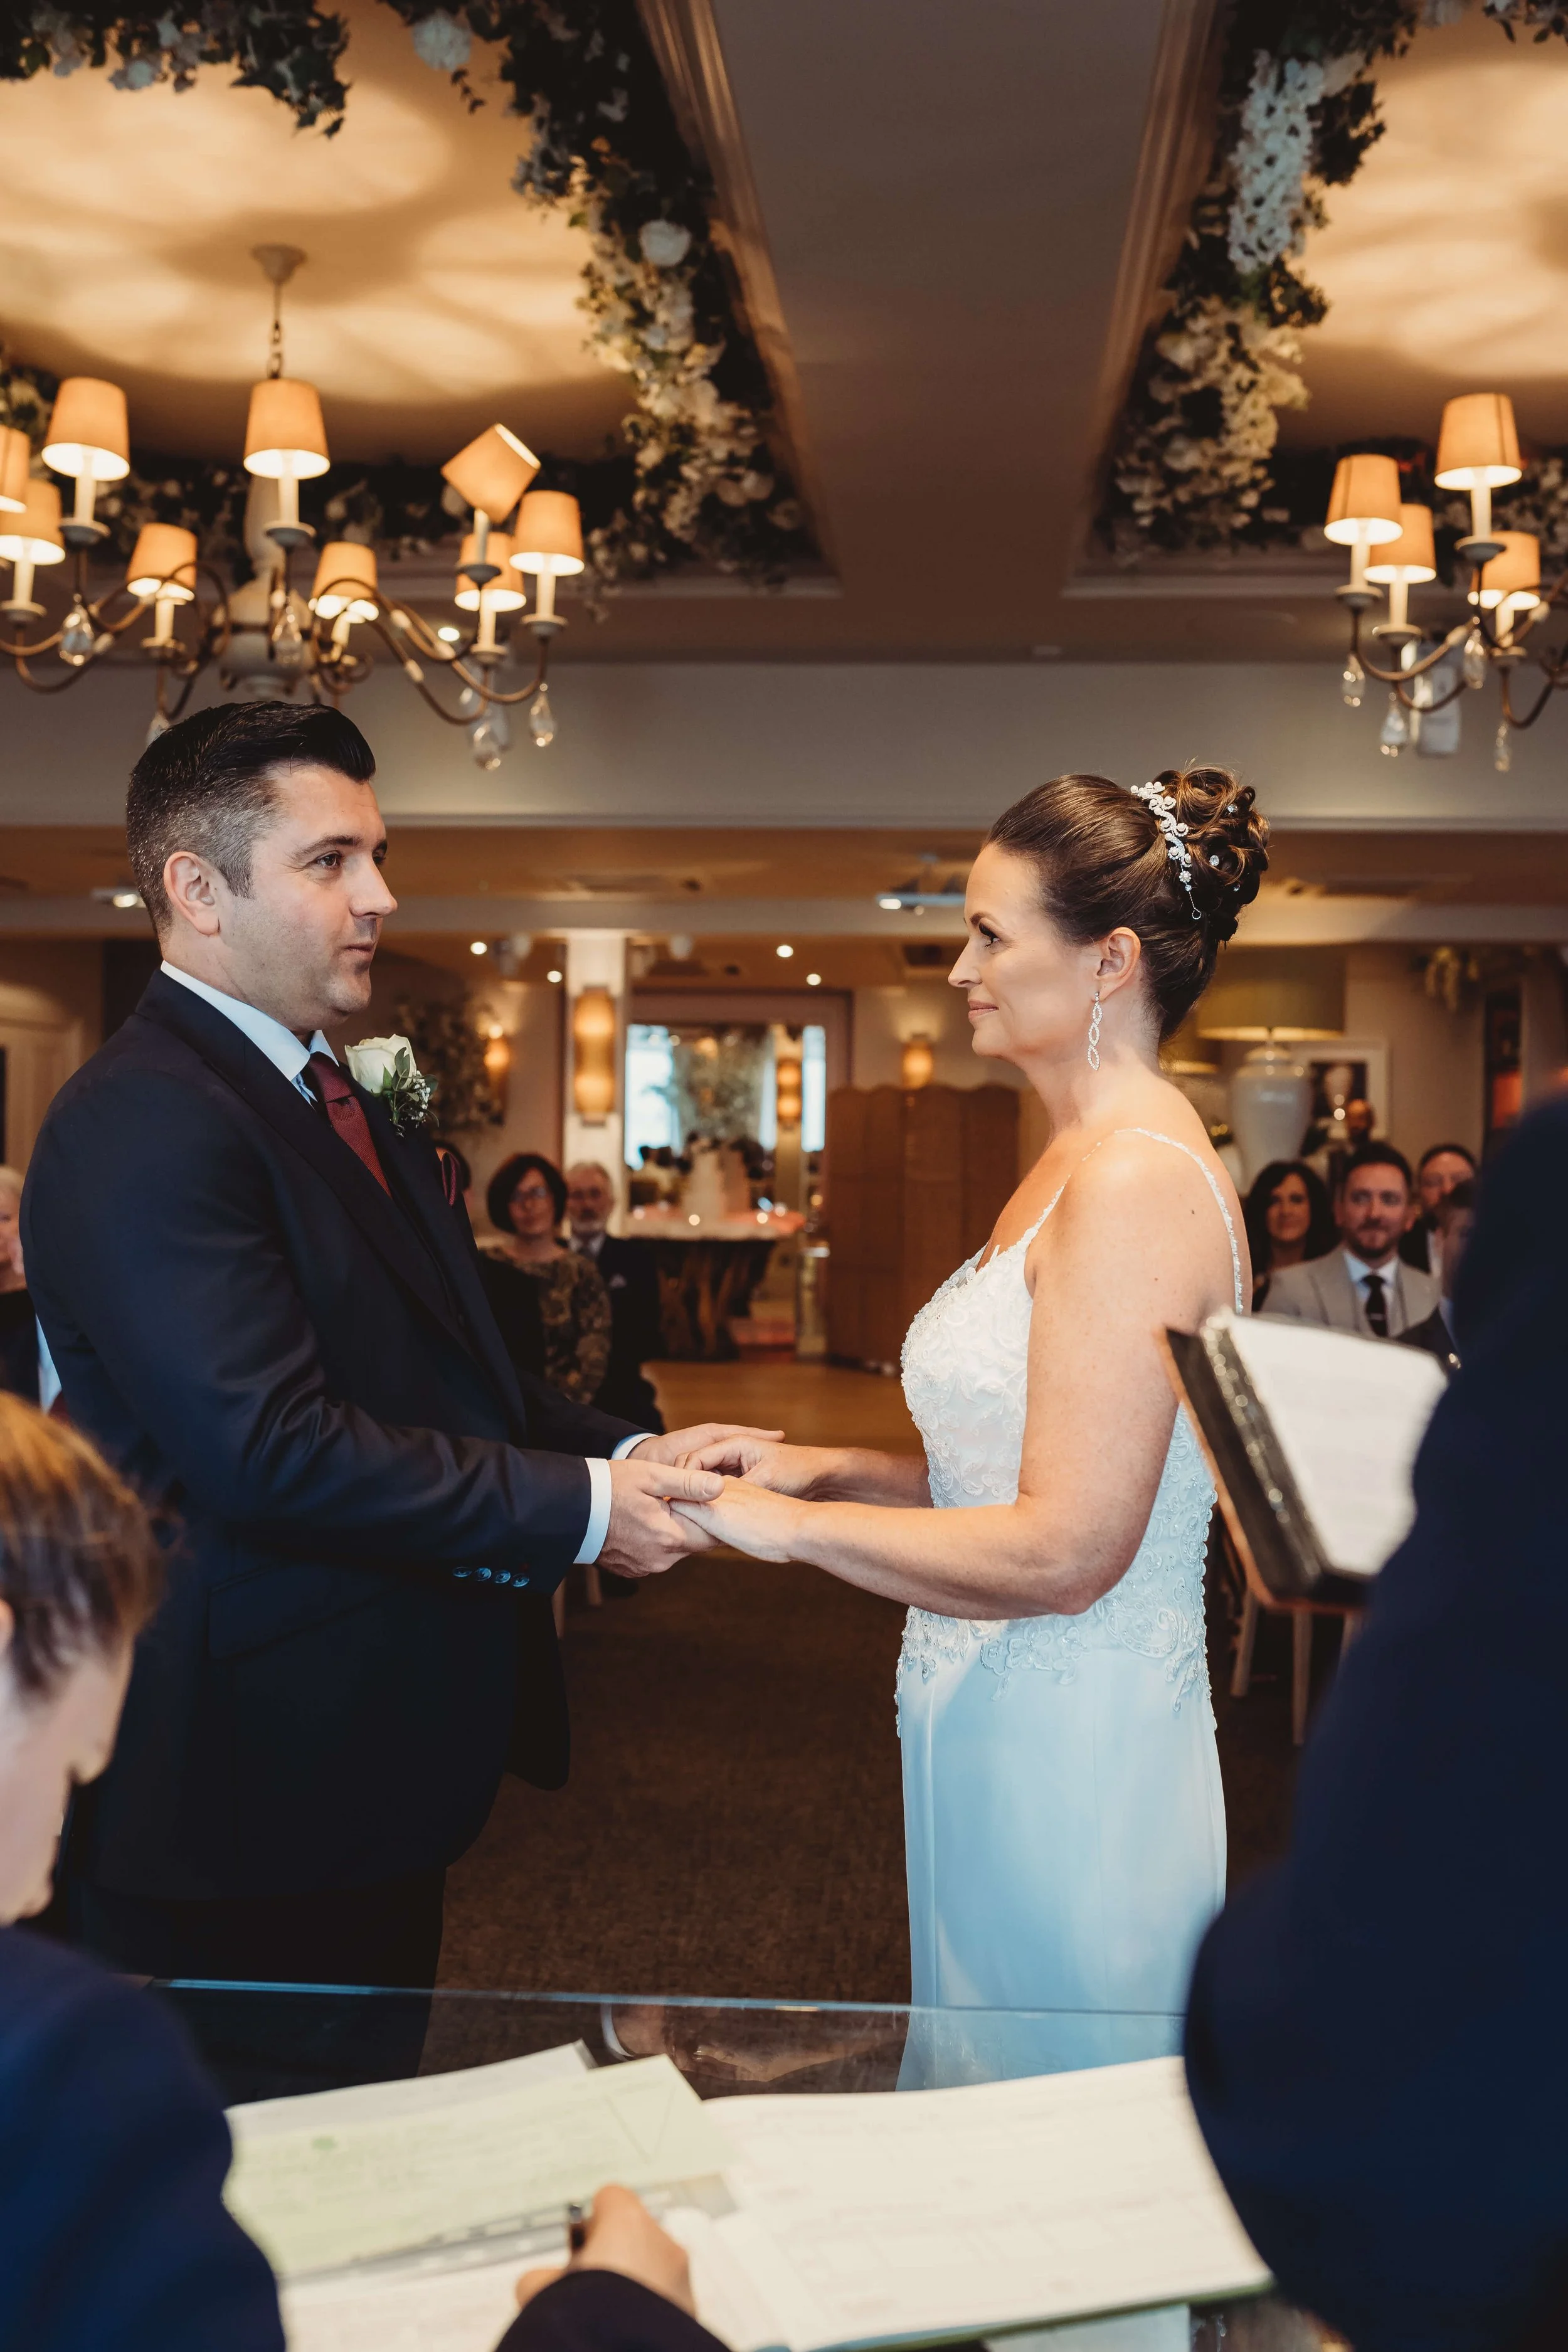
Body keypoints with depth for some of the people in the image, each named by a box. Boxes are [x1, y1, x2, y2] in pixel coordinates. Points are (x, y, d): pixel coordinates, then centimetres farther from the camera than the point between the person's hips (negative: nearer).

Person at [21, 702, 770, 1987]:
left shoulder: (352, 1102, 12)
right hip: (251, 1800, -9)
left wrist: (622, 1452, -2)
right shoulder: (146, 1124, -21)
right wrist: (578, 1509, -22)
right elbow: (270, 1448, -28)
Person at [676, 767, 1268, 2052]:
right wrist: (826, 1466, 5)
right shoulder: (1085, 1162, 11)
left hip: (1071, 1757, -9)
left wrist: (786, 1522, -16)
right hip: (1003, 1737, 9)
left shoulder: (1136, 1181, -20)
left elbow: (1065, 1549, -24)